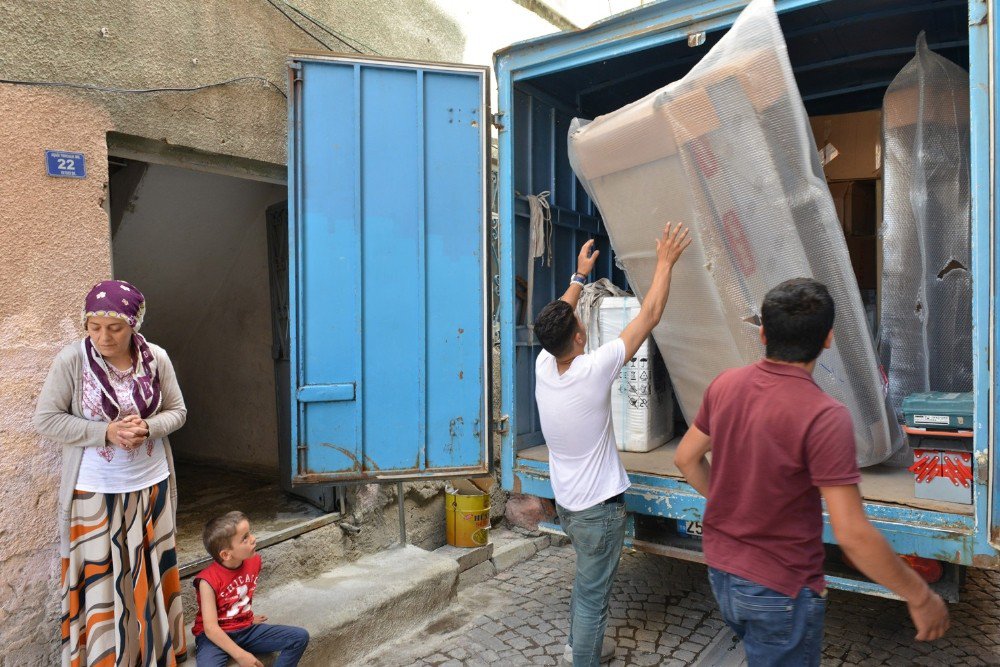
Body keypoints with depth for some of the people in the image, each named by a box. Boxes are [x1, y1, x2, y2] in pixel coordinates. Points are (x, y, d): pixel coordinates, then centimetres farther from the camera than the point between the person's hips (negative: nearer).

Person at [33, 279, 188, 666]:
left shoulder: (156, 358, -7)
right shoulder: (72, 360, -13)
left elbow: (177, 412, 2)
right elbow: (45, 419, -10)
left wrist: (146, 427, -19)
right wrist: (106, 432, -21)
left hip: (150, 485, 2)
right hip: (94, 491, -2)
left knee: (150, 573, 15)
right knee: (98, 579, 7)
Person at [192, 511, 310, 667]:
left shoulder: (254, 561, -5)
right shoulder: (208, 580, -22)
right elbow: (210, 628, -25)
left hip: (246, 629, 6)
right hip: (216, 636, -5)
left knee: (300, 637, -9)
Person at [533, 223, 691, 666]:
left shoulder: (543, 367, -10)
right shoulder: (594, 370, -26)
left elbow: (558, 320, 10)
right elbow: (649, 316, -19)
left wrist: (580, 275, 20)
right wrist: (665, 262, -9)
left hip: (566, 502, 8)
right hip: (599, 506, -8)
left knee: (588, 579, 28)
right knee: (593, 596, 7)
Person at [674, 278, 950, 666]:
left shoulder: (724, 385, -7)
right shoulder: (824, 417, -26)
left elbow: (686, 458, 6)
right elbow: (852, 535, -25)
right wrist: (920, 597, -10)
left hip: (720, 568, 6)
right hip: (779, 590, -5)